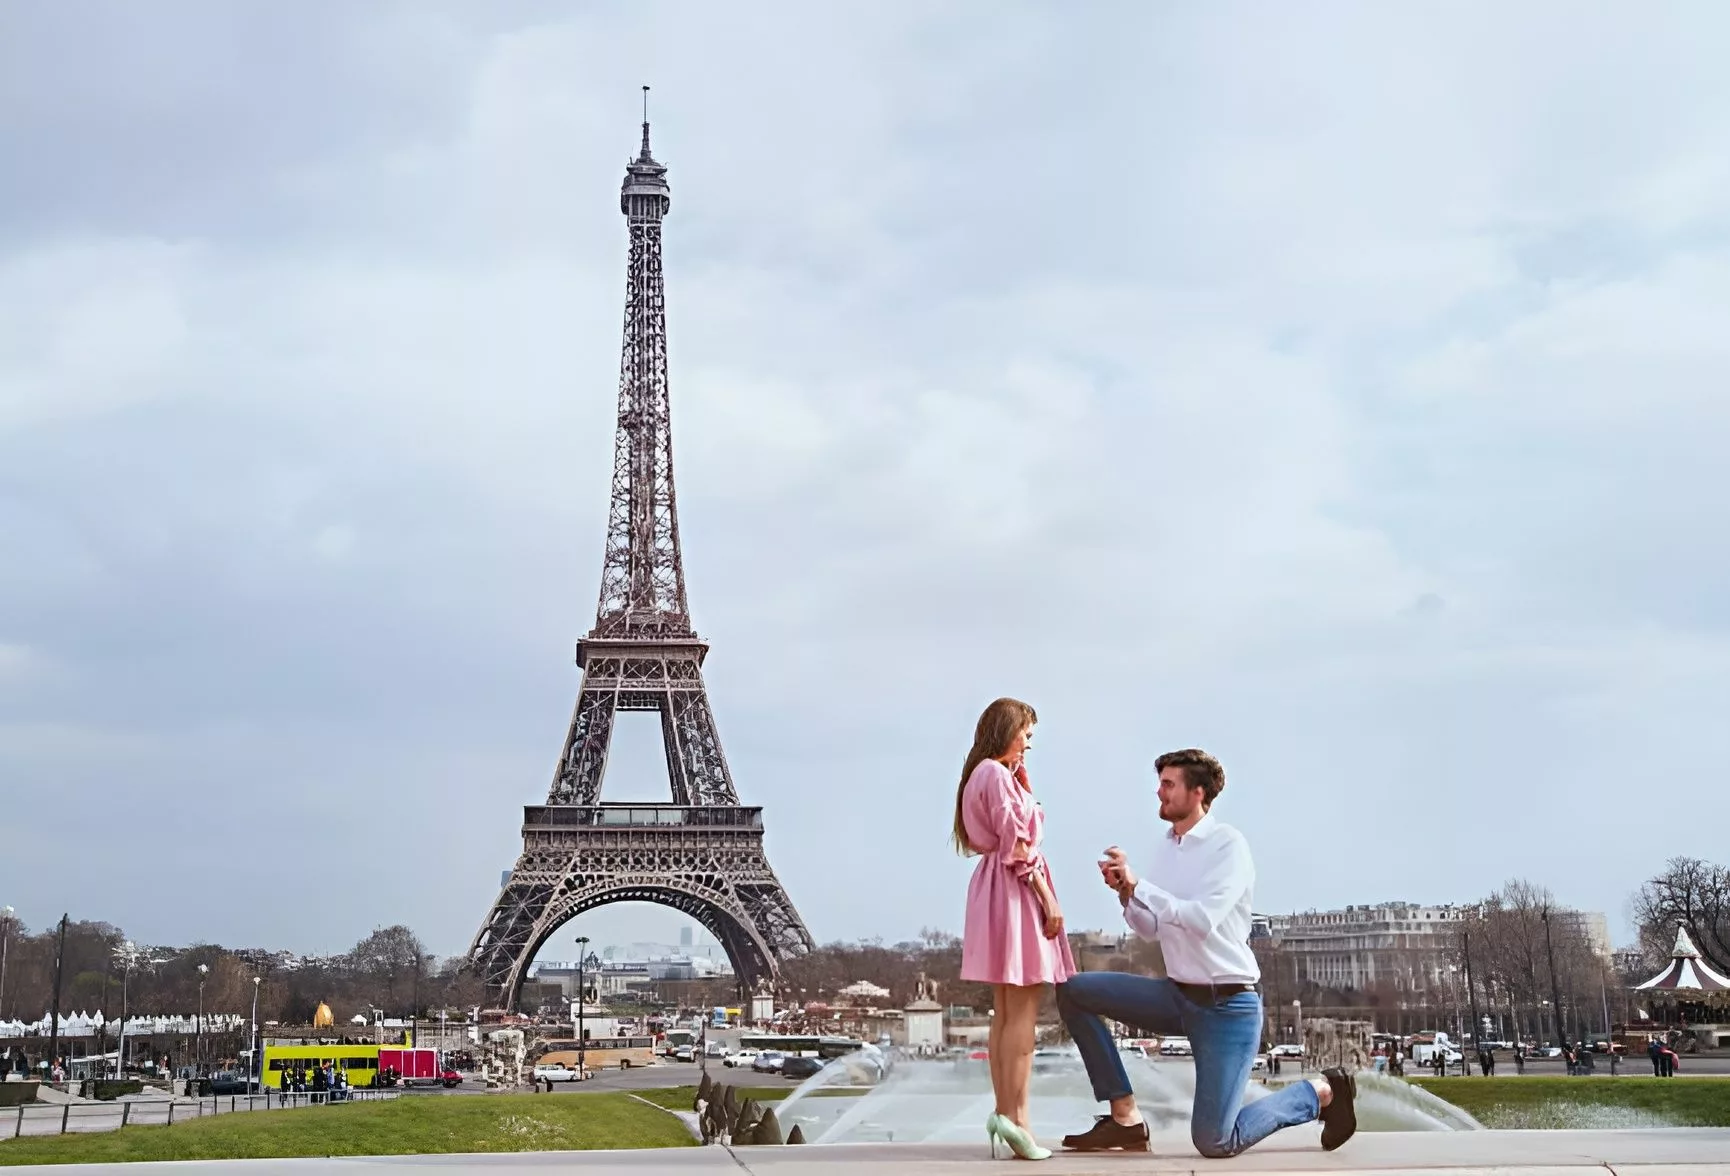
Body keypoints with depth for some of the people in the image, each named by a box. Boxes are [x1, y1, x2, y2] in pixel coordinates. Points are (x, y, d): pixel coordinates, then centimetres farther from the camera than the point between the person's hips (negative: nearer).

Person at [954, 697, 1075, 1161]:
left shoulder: (983, 775, 18)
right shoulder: (997, 774, -12)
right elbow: (1018, 845, -17)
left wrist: (1022, 778, 14)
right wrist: (1048, 900, -16)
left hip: (995, 888, 10)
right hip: (1016, 889, -10)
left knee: (1005, 1010, 10)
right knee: (1023, 1011, -10)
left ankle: (1003, 1111, 11)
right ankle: (1014, 1115, -11)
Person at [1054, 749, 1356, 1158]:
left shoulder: (1228, 844, -14)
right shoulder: (1163, 847, 7)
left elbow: (1203, 919, -27)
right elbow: (1150, 929, 12)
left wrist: (1137, 885, -25)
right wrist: (1125, 893, -7)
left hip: (1228, 1005, -7)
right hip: (1178, 996, 7)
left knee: (1214, 1142, -9)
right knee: (1075, 992, -3)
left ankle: (1321, 1092, 15)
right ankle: (1125, 1119, 2)